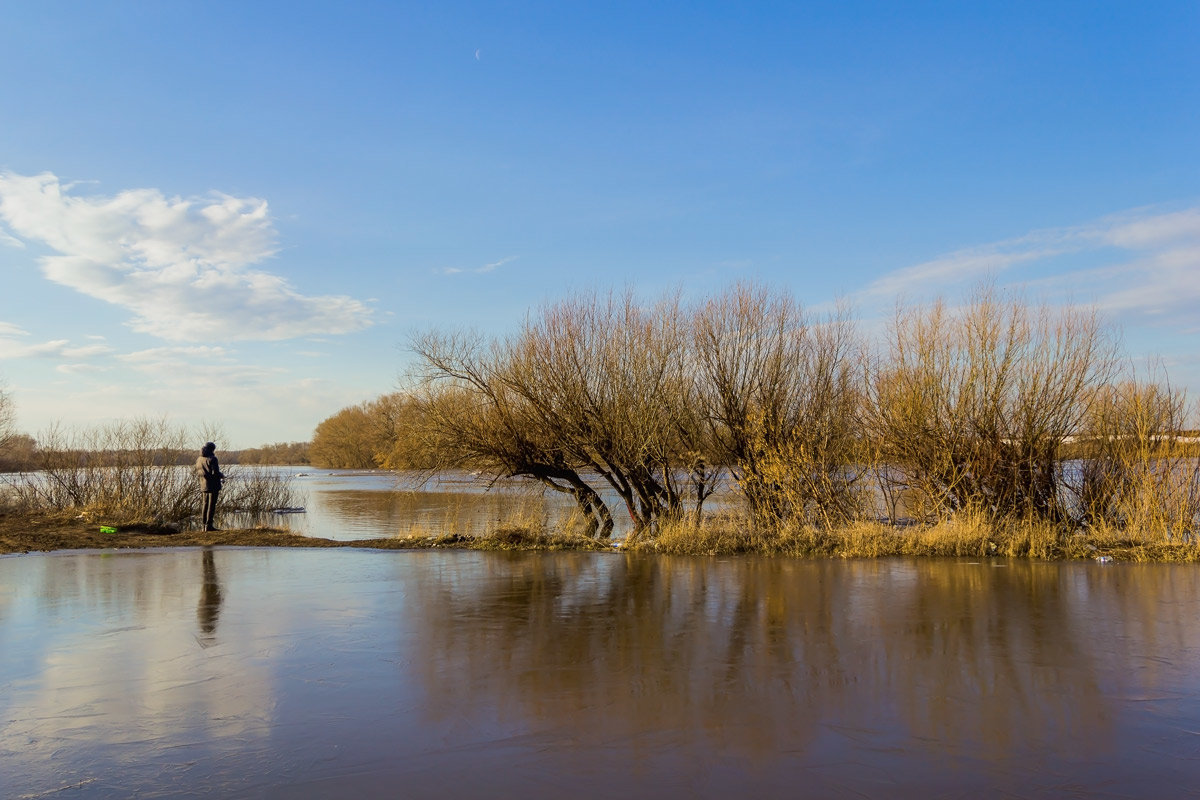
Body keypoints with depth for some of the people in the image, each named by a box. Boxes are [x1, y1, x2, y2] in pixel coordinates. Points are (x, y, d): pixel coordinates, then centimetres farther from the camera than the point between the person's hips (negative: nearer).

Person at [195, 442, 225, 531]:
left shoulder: (199, 459, 10)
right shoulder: (212, 459, -14)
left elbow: (197, 473, 14)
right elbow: (215, 472, -19)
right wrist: (222, 477, -2)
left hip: (204, 485, 7)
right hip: (213, 485, -7)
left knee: (205, 504, 14)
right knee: (211, 505, -4)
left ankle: (204, 525, 16)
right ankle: (209, 525, -5)